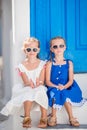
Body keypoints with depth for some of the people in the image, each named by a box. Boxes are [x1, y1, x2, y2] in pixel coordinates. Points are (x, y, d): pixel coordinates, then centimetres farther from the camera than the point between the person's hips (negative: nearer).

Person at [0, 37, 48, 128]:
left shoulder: (42, 64, 4)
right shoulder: (22, 66, 4)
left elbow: (42, 81, -3)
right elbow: (26, 82, -4)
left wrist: (38, 83, -27)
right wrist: (30, 84, -28)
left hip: (39, 88, 0)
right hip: (27, 89, 0)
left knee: (42, 92, -35)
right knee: (28, 93, -36)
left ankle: (44, 118, -30)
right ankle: (27, 117, -27)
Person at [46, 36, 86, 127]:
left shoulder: (69, 63, 4)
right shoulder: (50, 64, 1)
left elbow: (71, 80, -1)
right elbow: (48, 81, -4)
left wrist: (64, 87, -21)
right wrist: (57, 86, -21)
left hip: (66, 88, 1)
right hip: (53, 88, -1)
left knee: (62, 94, -31)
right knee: (57, 93, -31)